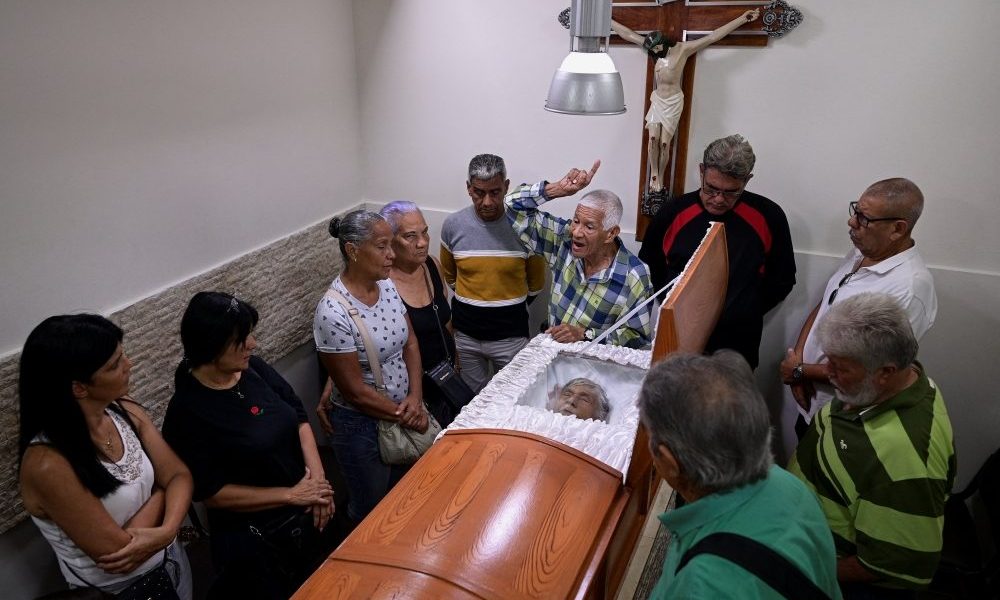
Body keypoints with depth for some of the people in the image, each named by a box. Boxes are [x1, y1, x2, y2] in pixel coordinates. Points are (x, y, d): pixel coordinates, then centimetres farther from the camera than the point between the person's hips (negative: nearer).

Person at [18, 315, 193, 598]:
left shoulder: (125, 411, -11)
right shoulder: (48, 464, -31)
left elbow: (179, 475, -7)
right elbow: (119, 554, -27)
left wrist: (167, 530, -25)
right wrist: (159, 493, -13)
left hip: (170, 556, 6)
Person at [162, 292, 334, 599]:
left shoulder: (253, 367, -8)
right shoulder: (187, 412, -24)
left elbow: (299, 417, 0)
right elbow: (211, 493, -20)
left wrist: (317, 479, -12)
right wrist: (292, 495, -20)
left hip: (305, 516, 6)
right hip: (253, 539, -6)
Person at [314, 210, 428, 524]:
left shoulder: (387, 285, -6)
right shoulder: (333, 313, -28)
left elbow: (410, 343, 2)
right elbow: (355, 391, -22)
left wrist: (415, 398, -11)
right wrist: (404, 415, -14)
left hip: (403, 409, 7)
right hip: (362, 425, -6)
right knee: (372, 512, 18)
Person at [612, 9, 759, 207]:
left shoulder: (683, 48, -6)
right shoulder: (653, 48, 4)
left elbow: (713, 36, -8)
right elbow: (628, 34, 8)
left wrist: (743, 18, -11)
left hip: (673, 102, -3)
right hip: (657, 99, 3)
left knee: (664, 143, -7)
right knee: (653, 138, -12)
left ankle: (659, 180, 5)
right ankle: (654, 177, -3)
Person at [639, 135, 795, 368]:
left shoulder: (768, 217, -3)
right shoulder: (672, 213, -3)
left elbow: (781, 281, 6)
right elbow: (649, 270, 8)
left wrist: (745, 314, -2)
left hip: (738, 348, 0)